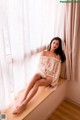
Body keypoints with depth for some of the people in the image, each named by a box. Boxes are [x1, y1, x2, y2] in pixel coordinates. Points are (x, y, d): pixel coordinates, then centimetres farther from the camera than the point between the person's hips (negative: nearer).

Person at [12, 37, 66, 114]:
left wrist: (52, 80, -12)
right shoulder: (44, 52, 10)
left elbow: (57, 70, -2)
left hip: (50, 76, -2)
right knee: (35, 75, -36)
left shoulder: (58, 56, 3)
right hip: (41, 72, 2)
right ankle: (23, 99, -38)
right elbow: (40, 64, 6)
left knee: (37, 83, -33)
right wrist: (41, 72, -10)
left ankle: (24, 104, -32)